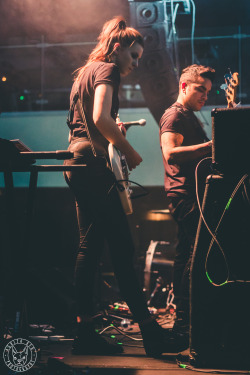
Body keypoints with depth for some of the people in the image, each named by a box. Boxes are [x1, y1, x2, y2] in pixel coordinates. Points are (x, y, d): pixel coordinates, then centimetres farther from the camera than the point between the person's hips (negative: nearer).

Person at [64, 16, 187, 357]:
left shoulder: (84, 72, 24)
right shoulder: (107, 69, -5)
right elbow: (101, 117, -21)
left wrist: (116, 133, 18)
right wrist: (129, 152, -11)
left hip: (76, 163, 10)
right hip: (93, 163, -10)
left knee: (90, 246, 8)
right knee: (122, 249, -9)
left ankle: (85, 333, 8)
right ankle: (150, 331, -7)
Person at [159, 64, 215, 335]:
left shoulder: (190, 117, 25)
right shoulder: (174, 115, -7)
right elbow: (171, 153, -24)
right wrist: (212, 145, -27)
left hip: (192, 195, 11)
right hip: (185, 194, -10)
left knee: (186, 254, 11)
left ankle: (182, 318, 18)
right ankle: (184, 320, -15)